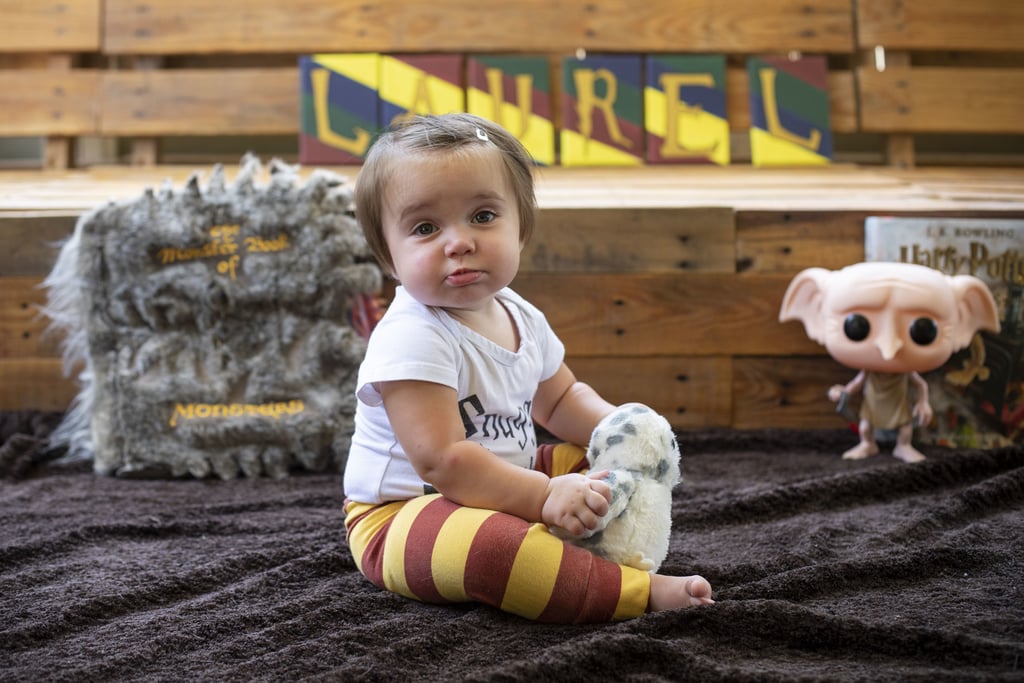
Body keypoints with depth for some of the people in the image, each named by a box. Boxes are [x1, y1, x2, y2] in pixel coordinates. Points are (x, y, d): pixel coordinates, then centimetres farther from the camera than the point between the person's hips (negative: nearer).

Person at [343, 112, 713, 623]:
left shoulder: (521, 318, 3)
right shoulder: (412, 338, -25)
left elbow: (558, 399, 20)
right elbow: (440, 460, -31)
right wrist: (545, 496, -33)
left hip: (504, 483, 10)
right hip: (403, 514, -9)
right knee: (484, 543, -39)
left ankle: (607, 548, -13)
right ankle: (640, 592, -30)